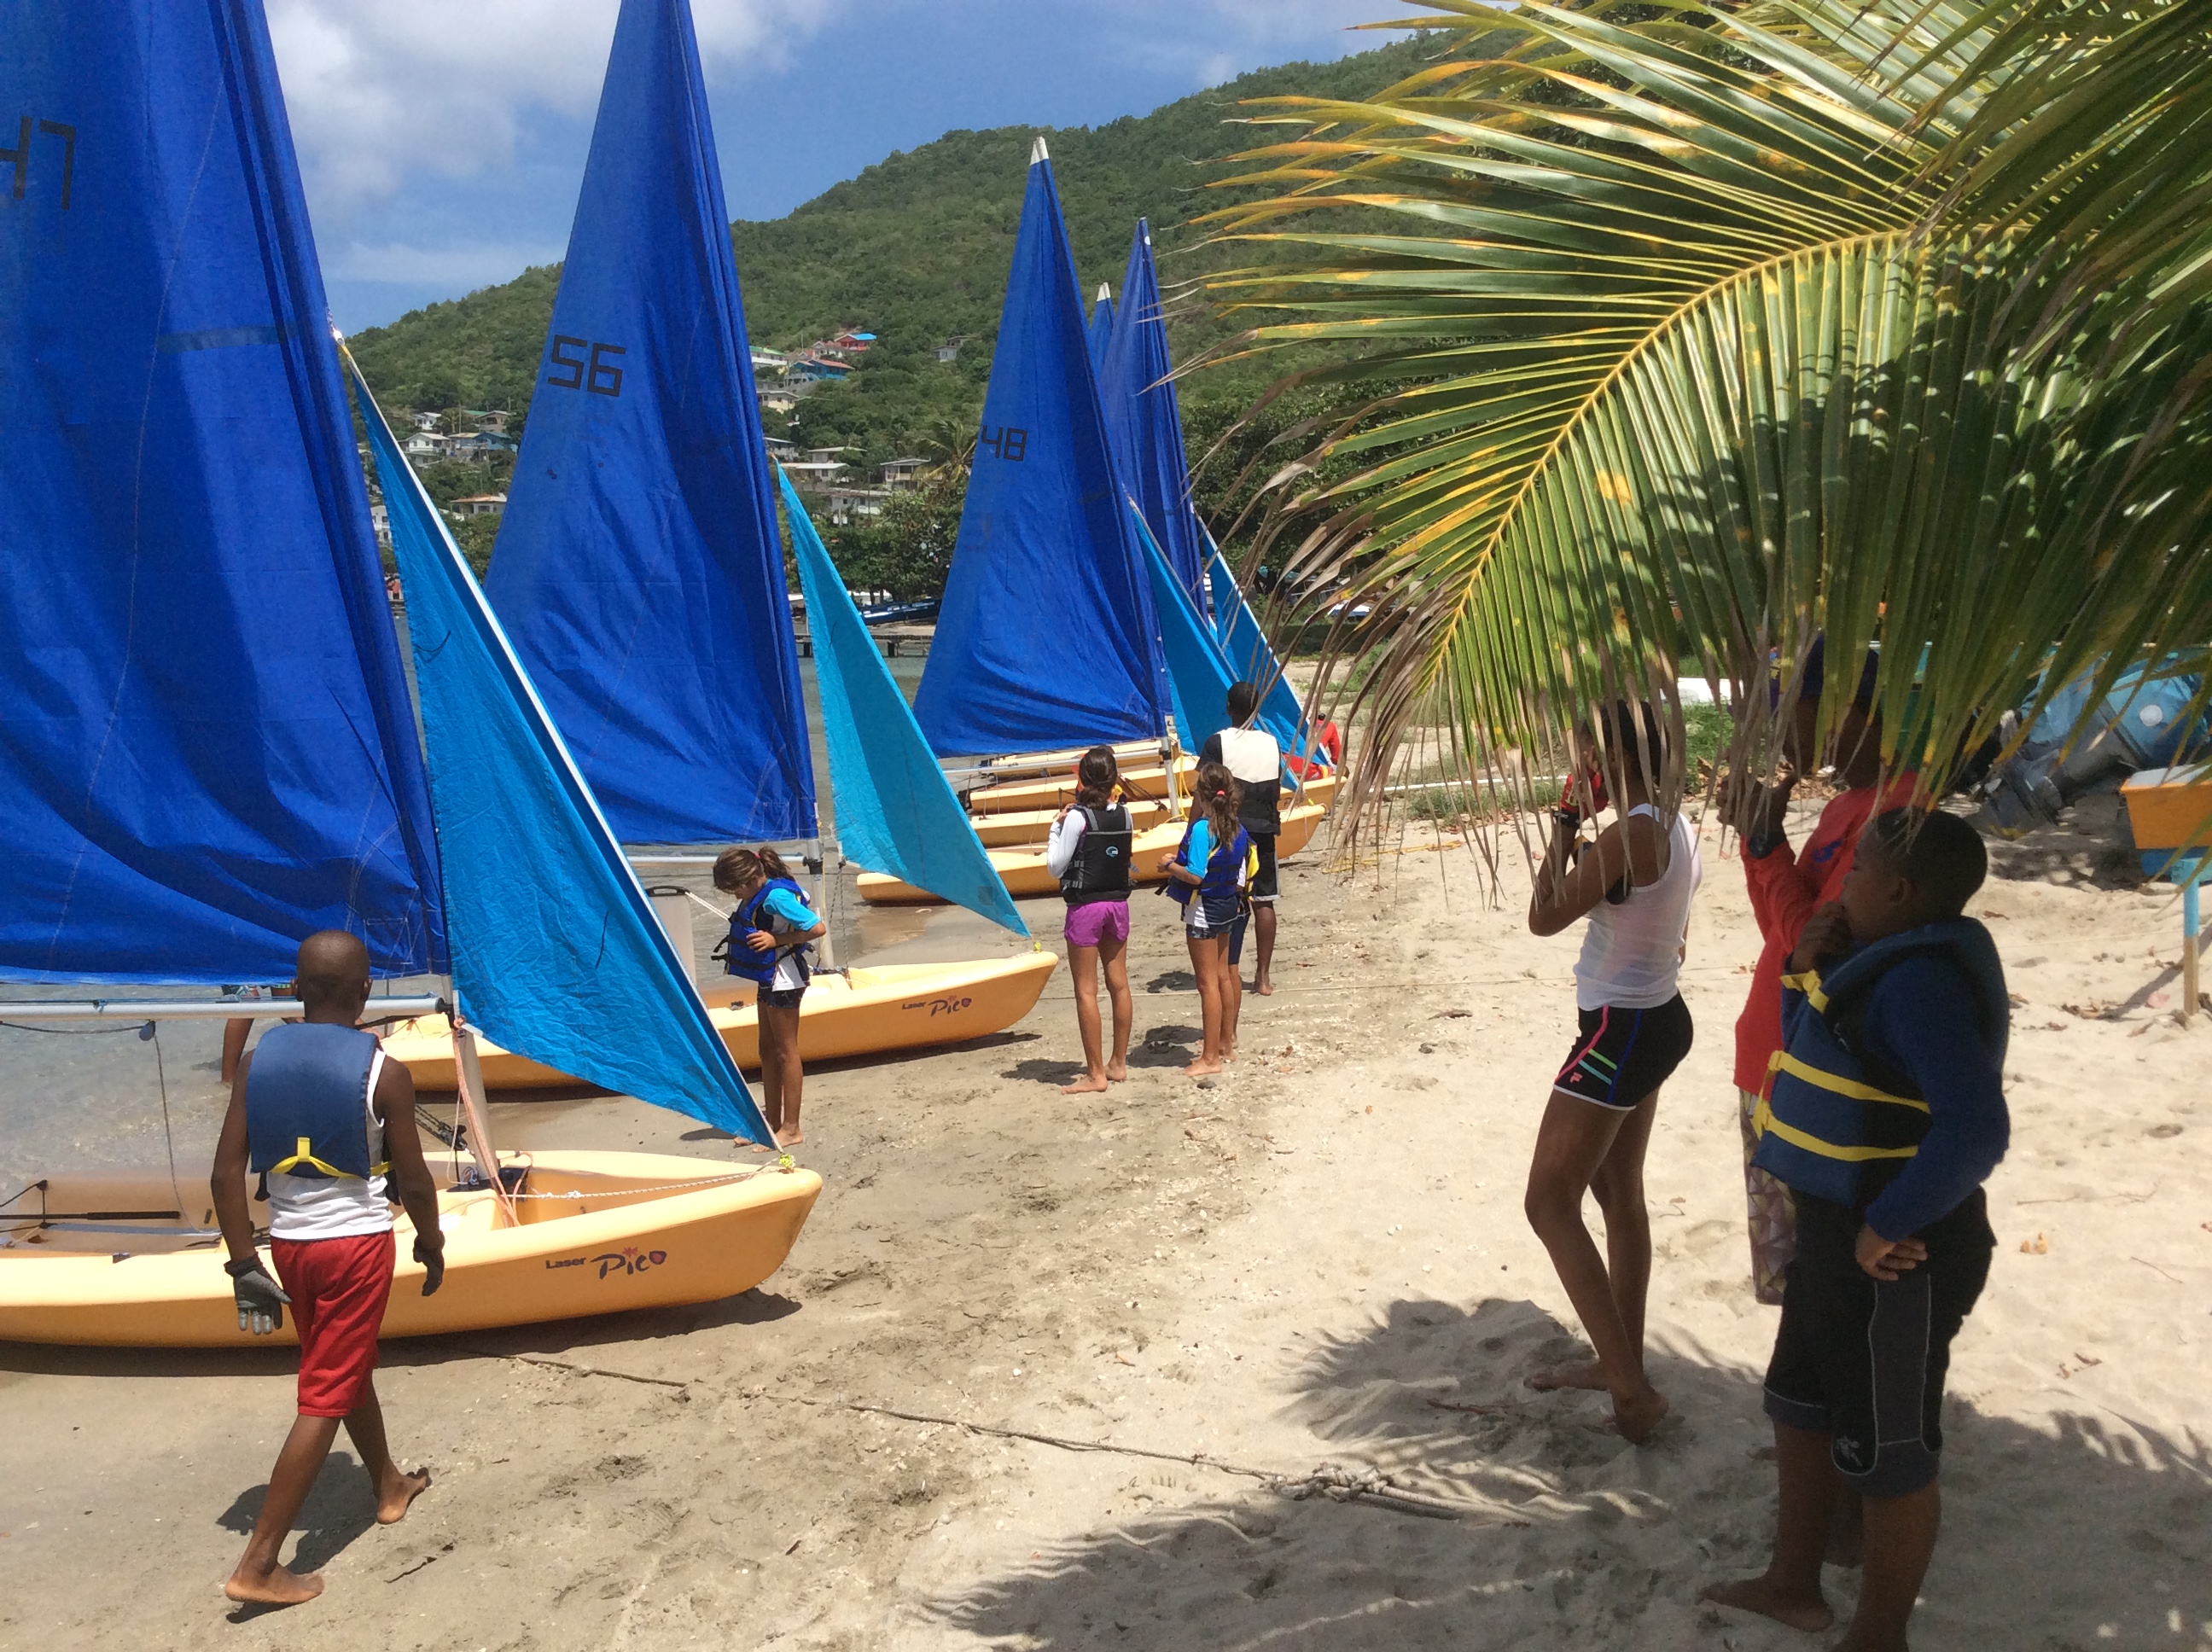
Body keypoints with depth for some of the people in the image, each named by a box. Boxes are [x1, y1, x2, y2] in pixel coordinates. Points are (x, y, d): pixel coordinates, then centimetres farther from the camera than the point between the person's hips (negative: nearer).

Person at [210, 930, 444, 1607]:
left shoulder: (258, 1060, -4)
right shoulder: (383, 1073, -15)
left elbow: (226, 1175, -5)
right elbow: (413, 1182, -9)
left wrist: (245, 1266, 2)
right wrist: (432, 1245, 8)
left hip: (288, 1242, 5)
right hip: (356, 1244, -5)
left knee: (348, 1367, 25)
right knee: (325, 1398, 2)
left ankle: (389, 1485, 45)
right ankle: (258, 1565, 1)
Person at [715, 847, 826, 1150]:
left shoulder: (776, 897, -22)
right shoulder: (760, 893, 5)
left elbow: (818, 928, -24)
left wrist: (776, 940, -21)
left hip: (784, 980, -10)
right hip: (769, 978, 10)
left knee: (785, 1051, -3)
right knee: (768, 1050, 15)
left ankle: (791, 1129, 4)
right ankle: (772, 1122, 24)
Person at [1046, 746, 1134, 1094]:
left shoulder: (1077, 818, -14)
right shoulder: (1124, 815, 2)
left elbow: (1055, 867, -11)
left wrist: (1056, 827, 0)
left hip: (1085, 906, -6)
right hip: (1118, 903, 6)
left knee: (1086, 990, -1)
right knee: (1119, 984, 12)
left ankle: (1095, 1073, 0)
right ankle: (1118, 1063, 21)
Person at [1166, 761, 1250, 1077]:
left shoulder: (1201, 829, -21)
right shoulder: (1237, 830, 2)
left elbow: (1195, 876, -25)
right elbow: (1239, 881, 6)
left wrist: (1170, 866, -10)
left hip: (1203, 909, -8)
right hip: (1228, 907, 8)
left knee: (1208, 982, -4)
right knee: (1223, 976, 18)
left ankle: (1210, 1057, 0)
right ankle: (1226, 1041, 31)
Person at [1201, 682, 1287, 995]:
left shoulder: (1217, 743, -9)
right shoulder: (1272, 743, 4)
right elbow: (1276, 793, 11)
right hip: (1263, 829, 4)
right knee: (1264, 901, 7)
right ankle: (1263, 976, 10)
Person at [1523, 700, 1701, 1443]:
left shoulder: (1630, 834, -23)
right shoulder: (1674, 829, 6)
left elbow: (1543, 918, -19)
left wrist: (1564, 826, -11)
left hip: (1620, 1033, -10)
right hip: (1655, 1020, 10)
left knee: (1550, 1204, -5)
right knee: (1618, 1195, 20)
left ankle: (1632, 1390, -5)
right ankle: (1622, 1363, 31)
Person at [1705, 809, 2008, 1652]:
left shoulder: (1921, 979, -25)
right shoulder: (1890, 959, 7)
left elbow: (1974, 1128, -36)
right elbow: (1817, 1051, 19)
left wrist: (1887, 1226, -28)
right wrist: (1808, 973, 1)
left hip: (1891, 1253, -11)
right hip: (1839, 1231, 11)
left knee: (1888, 1454, 7)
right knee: (1802, 1405, 24)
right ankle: (1793, 1583, 41)